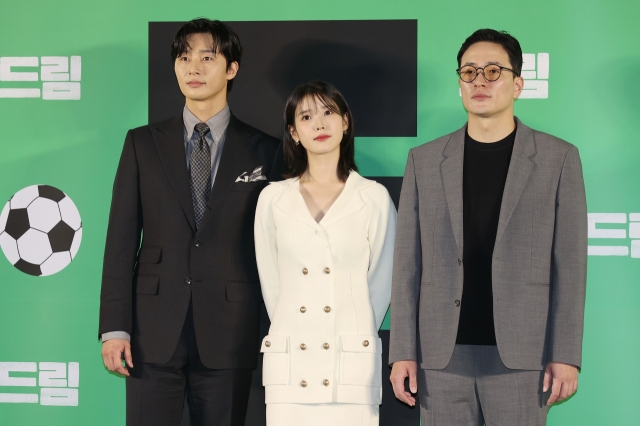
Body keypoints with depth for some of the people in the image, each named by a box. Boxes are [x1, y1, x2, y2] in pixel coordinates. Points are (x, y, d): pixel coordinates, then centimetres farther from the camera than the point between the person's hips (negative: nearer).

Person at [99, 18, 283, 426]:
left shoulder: (265, 151, 4)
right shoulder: (143, 143, 7)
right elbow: (121, 239, 3)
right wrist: (114, 328, -3)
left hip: (229, 335, -1)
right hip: (154, 332, 1)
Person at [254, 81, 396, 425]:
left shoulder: (374, 197, 0)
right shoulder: (273, 198, 5)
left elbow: (381, 281, 6)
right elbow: (270, 281, 11)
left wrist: (356, 337, 9)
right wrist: (293, 333, 11)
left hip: (352, 358, -1)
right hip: (289, 359, 1)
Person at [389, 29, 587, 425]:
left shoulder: (558, 158, 3)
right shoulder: (424, 160, 8)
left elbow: (569, 263, 1)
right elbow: (408, 264, 7)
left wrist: (566, 355, -5)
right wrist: (403, 352, 1)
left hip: (520, 358, -2)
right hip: (442, 356, 2)